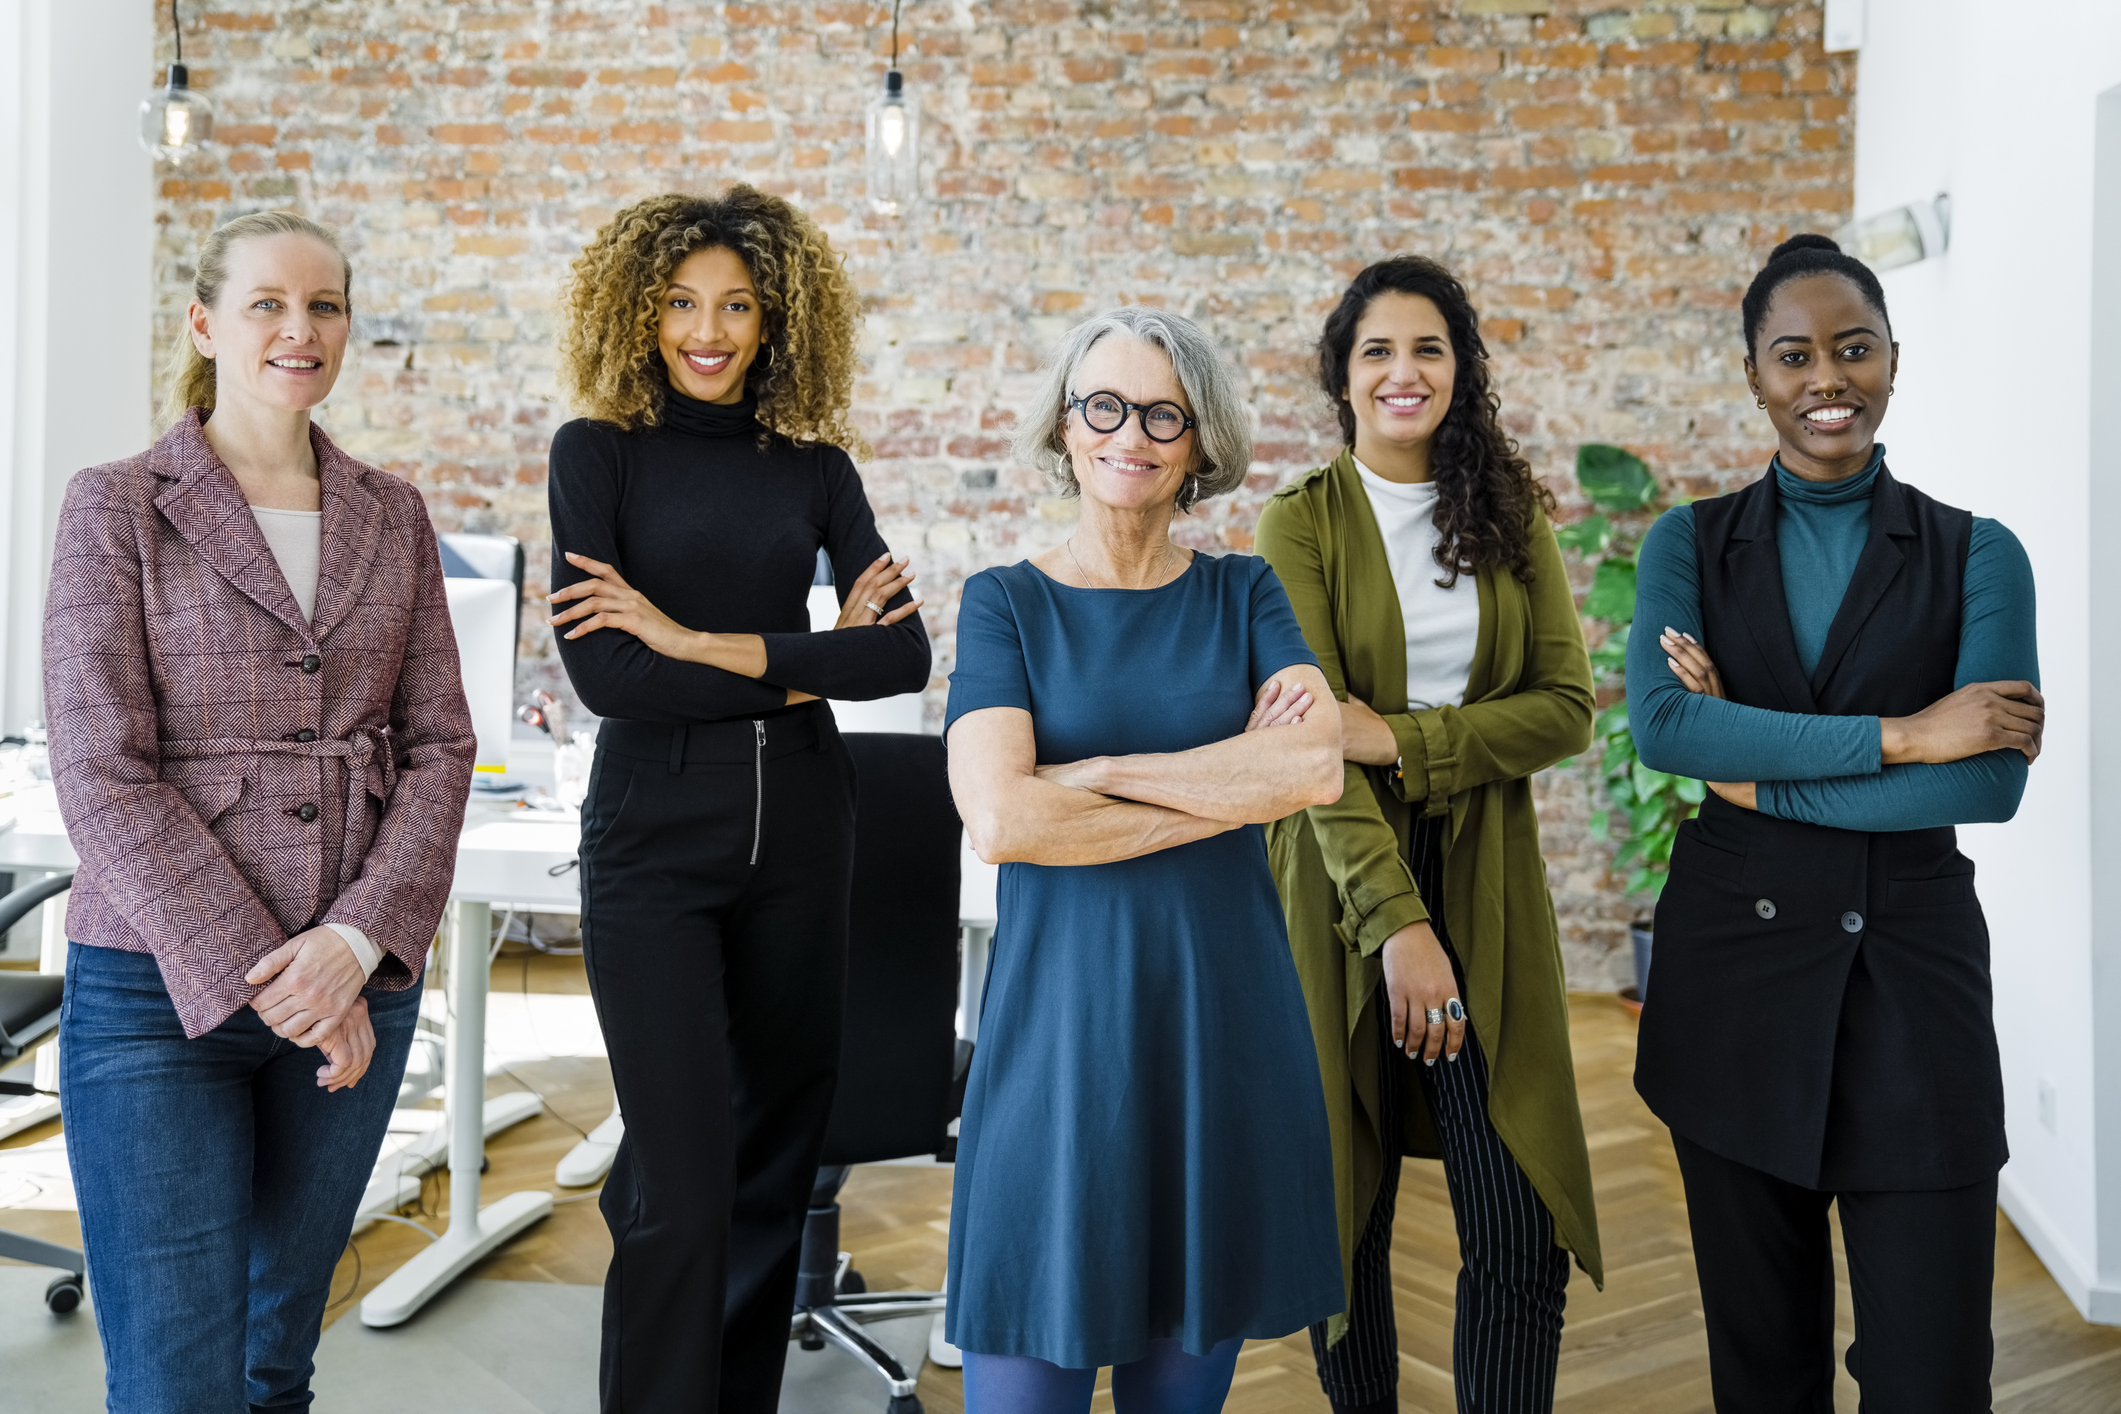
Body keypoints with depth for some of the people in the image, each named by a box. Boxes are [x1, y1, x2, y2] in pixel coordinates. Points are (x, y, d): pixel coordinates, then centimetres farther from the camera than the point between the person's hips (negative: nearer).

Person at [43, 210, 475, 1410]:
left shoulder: (392, 518, 9)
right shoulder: (118, 507, -1)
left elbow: (440, 747, 4)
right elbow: (102, 773, -9)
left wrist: (359, 940, -10)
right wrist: (261, 979, -14)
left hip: (357, 985, 4)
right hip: (161, 986, -3)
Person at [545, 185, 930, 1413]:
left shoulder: (814, 464, 7)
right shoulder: (600, 451, 0)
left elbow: (905, 655, -6)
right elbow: (602, 672, -12)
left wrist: (700, 642, -14)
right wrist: (802, 665, -10)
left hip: (799, 821, 3)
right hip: (654, 833, -3)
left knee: (780, 1146, 12)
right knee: (684, 1183, -6)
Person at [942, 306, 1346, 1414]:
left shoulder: (1243, 595, 8)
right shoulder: (1006, 602, 1)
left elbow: (1318, 766, -10)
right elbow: (1000, 822, -14)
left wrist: (1097, 772, -13)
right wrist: (1236, 786, -10)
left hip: (1224, 1007, 2)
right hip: (1062, 1010, -2)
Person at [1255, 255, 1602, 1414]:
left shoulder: (1512, 518, 8)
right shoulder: (1300, 524, -2)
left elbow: (1566, 707, -1)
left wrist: (1403, 739, -15)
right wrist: (1396, 923, -19)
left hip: (1485, 885, 2)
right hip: (1342, 887, -2)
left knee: (1522, 1237, -1)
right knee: (1345, 1207, 9)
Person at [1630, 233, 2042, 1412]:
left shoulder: (1977, 555, 0)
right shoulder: (1692, 544, 3)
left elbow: (1991, 781, -13)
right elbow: (1661, 725, -15)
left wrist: (1758, 773, -13)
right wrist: (1899, 736, -18)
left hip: (1912, 969, -1)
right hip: (1732, 967, 1)